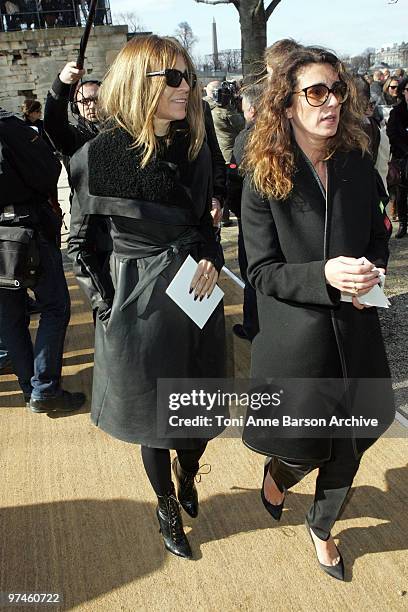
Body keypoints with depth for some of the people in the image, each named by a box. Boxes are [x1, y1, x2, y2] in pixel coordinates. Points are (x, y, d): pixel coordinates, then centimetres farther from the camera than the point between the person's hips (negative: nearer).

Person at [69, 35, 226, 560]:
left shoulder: (194, 146, 2)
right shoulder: (101, 153, -12)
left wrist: (211, 259, -6)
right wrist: (107, 300, -8)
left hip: (198, 291, 5)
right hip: (139, 302, -4)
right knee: (153, 414, 13)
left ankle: (187, 476, 51)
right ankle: (167, 509, 42)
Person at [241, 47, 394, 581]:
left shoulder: (358, 165, 0)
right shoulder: (263, 178, -11)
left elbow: (377, 236, 12)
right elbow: (262, 272, -11)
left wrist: (372, 270, -10)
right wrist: (323, 275, -27)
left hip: (355, 331, 4)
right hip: (295, 336, -4)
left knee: (349, 447, 17)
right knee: (301, 451, 10)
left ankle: (322, 527, 46)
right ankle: (276, 475, 50)